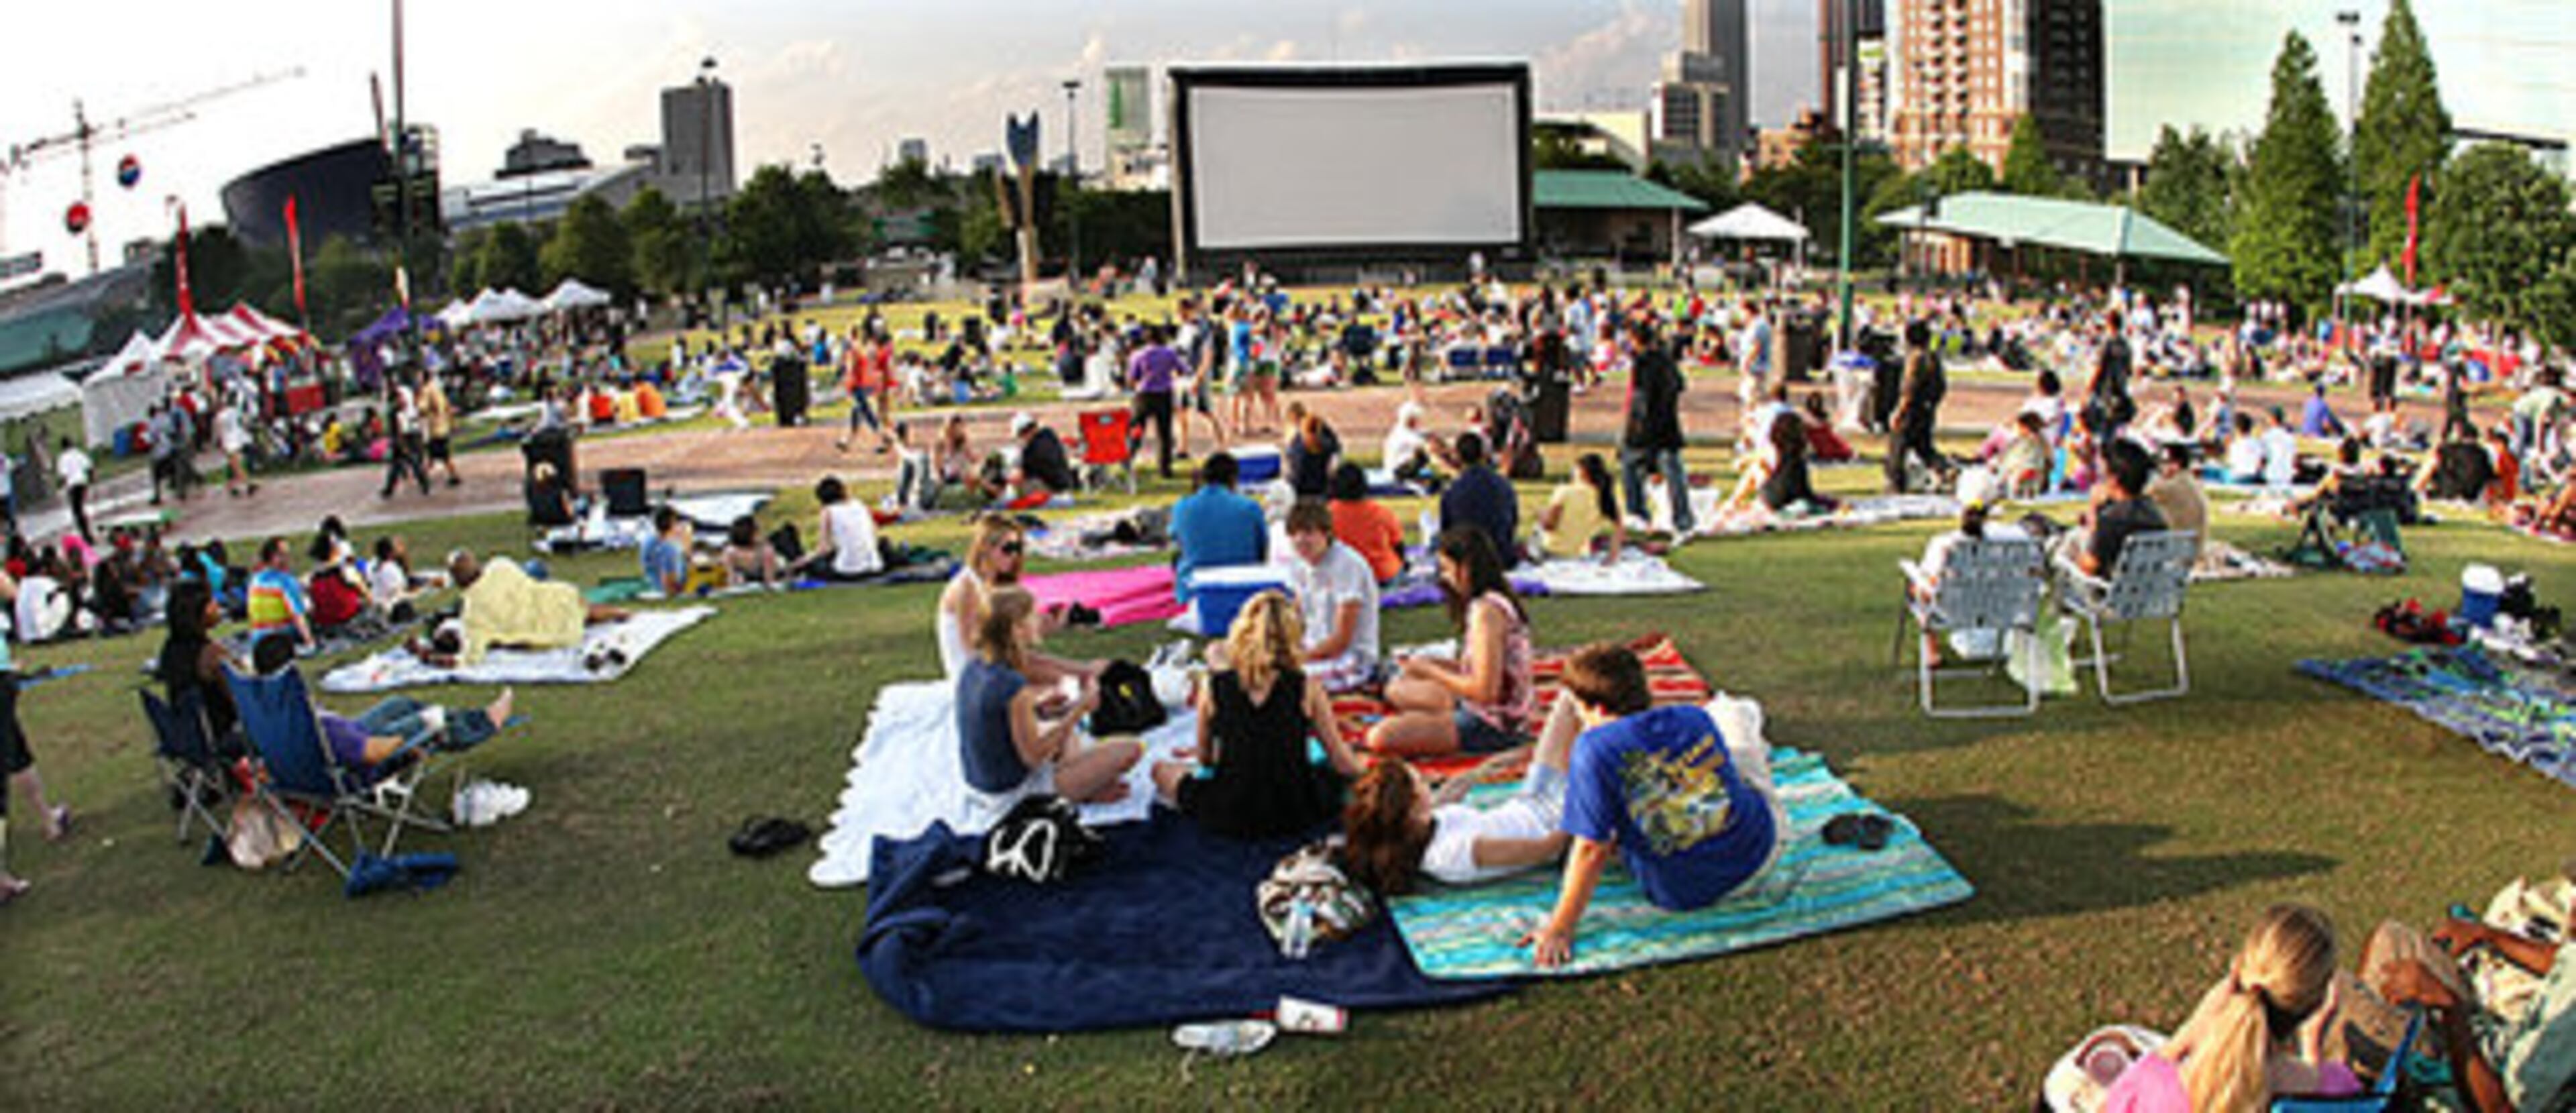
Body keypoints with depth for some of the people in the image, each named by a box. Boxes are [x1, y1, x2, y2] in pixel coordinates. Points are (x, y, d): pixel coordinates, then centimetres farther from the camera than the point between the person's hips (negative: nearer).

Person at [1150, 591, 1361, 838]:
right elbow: (1340, 759, -2)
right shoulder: (1307, 687, -12)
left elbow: (1205, 759, 5)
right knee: (1337, 772, 29)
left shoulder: (1213, 686, -9)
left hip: (1228, 820, -2)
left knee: (1162, 770, 21)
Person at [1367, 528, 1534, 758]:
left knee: (1380, 737, -23)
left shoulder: (1486, 611, -21)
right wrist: (1435, 664, 3)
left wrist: (1431, 672, -13)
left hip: (1493, 726, -10)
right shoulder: (1497, 602, 9)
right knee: (1397, 690, 26)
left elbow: (1485, 691, -25)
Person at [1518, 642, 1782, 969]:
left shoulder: (1594, 749, -18)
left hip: (1686, 895, -4)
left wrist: (1560, 929, -15)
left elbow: (1591, 850, -20)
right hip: (1760, 857, 4)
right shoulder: (1694, 718, -3)